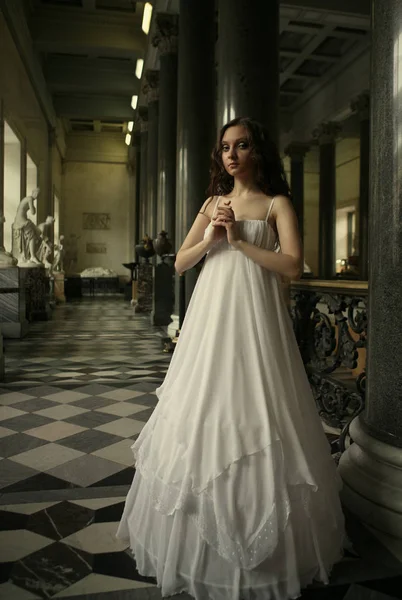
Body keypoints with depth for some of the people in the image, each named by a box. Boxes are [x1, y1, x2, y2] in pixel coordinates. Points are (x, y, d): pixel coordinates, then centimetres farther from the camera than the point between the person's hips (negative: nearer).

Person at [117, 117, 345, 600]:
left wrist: (240, 240, -11)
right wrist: (210, 237, -3)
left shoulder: (276, 204, 5)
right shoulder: (213, 204, 18)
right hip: (210, 316, 5)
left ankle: (260, 554, 15)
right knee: (203, 416, 5)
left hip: (254, 316, -4)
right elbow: (180, 263, 13)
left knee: (251, 416, -3)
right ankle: (203, 540, 23)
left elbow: (293, 266, -9)